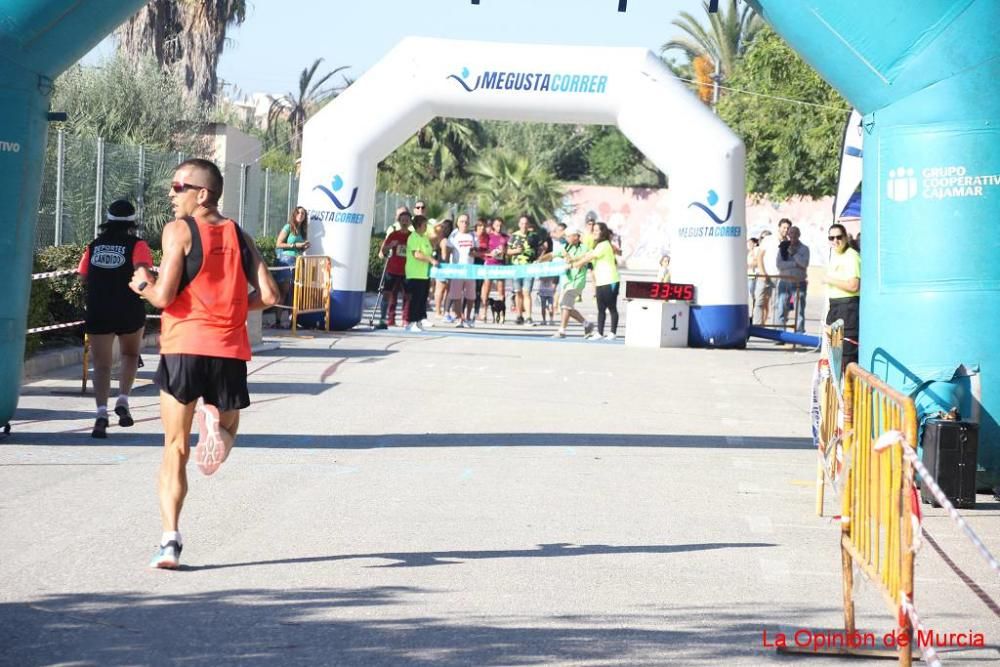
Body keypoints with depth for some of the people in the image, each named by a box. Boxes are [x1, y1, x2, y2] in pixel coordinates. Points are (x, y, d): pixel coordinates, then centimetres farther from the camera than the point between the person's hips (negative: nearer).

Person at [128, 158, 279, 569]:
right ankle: (216, 424, -17)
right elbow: (268, 295, 4)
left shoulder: (178, 231, -3)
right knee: (226, 431, 21)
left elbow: (164, 296, -11)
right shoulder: (239, 236, 11)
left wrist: (143, 286, 10)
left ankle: (171, 539, -6)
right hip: (230, 350, 3)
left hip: (183, 347, -3)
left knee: (175, 449, 5)